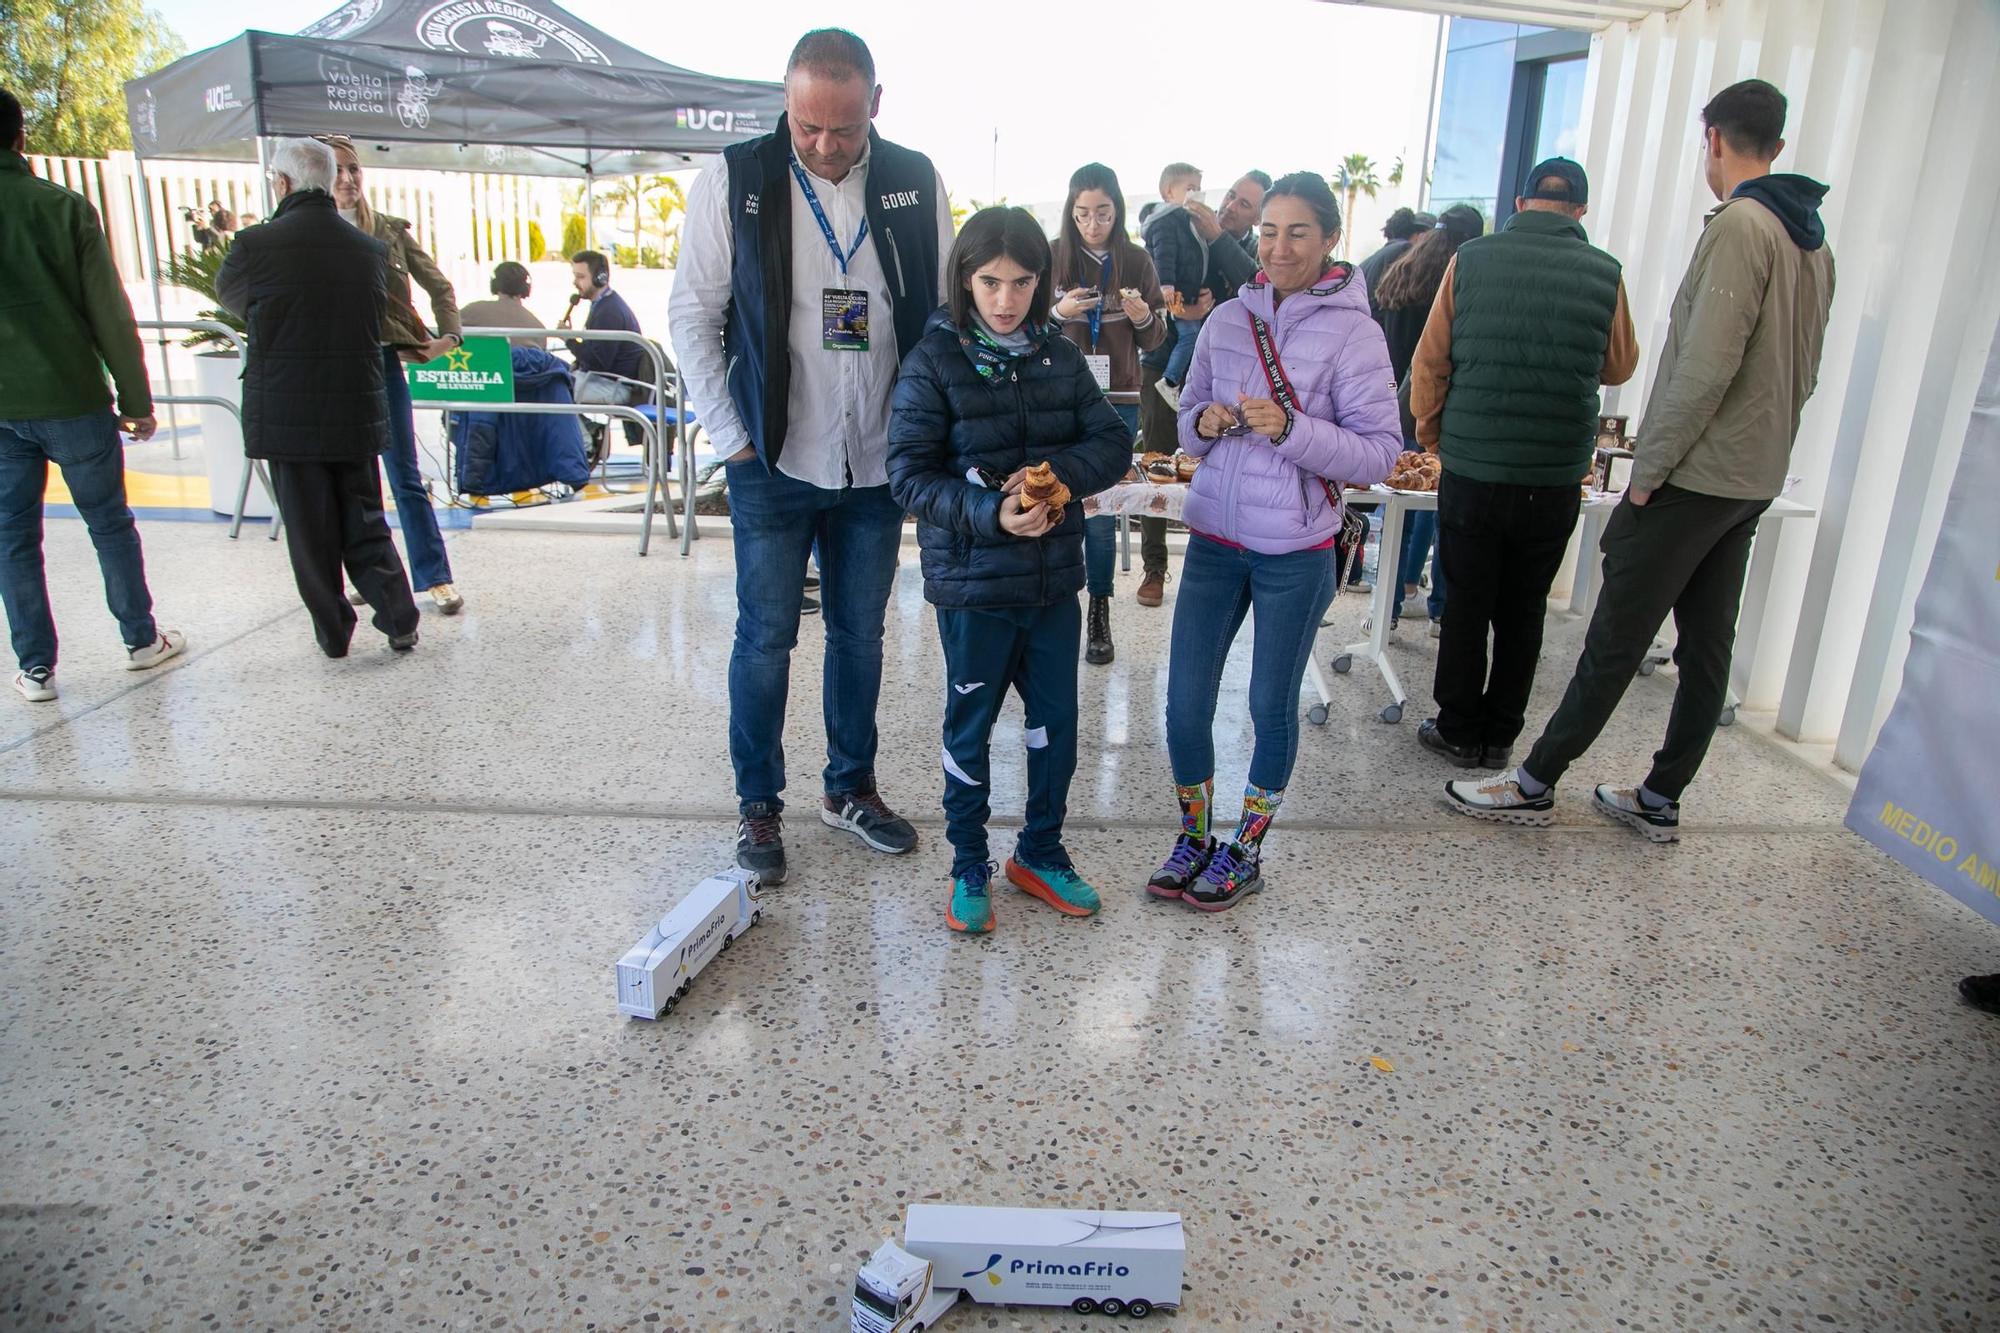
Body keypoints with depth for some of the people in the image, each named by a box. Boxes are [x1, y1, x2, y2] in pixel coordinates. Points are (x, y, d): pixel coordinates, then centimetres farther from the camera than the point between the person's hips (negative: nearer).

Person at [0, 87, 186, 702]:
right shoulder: (64, 208, -6)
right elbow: (111, 315, -7)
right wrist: (137, 400, 0)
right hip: (72, 399, -2)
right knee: (110, 523, 12)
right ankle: (141, 640, 21)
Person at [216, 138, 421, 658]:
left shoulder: (257, 244, -11)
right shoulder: (371, 247, 0)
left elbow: (228, 295, 9)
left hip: (286, 413, -3)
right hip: (357, 410, 3)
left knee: (309, 528, 8)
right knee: (365, 519, 14)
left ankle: (333, 631, 16)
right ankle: (399, 619, 9)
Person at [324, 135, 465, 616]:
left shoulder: (389, 230, 4)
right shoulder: (304, 236, -1)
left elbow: (438, 284, 10)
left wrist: (449, 335, -1)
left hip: (383, 363, 0)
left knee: (406, 477, 3)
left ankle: (436, 578, 6)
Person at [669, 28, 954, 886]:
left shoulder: (915, 183, 1)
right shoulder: (735, 182, -5)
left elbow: (946, 314, 7)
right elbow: (693, 314, -2)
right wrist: (730, 435, -6)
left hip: (878, 461, 3)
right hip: (776, 461, -2)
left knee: (860, 632, 13)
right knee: (766, 637, 4)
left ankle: (851, 787, 30)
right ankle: (758, 805, 20)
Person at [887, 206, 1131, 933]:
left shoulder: (1061, 358, 4)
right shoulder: (933, 362, -8)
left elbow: (1113, 442, 2)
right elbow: (909, 472, -13)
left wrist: (1058, 473, -17)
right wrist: (989, 512, -26)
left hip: (1054, 578, 4)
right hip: (972, 582, -4)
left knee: (1057, 721, 13)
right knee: (970, 726, 10)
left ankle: (1040, 851, 34)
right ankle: (969, 868, 28)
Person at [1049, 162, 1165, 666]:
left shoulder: (1136, 260, 3)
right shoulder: (1051, 256, 0)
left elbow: (1156, 340, 8)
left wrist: (1143, 317, -14)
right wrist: (1058, 313, -15)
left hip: (1117, 400, 0)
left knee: (1103, 511, 1)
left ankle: (1100, 614, 12)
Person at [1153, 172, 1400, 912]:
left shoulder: (1352, 331, -8)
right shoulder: (1227, 319, 4)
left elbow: (1380, 452, -11)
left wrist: (1290, 428, -23)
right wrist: (1205, 423, -9)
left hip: (1296, 551, -3)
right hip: (1215, 538, 4)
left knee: (1272, 705, 10)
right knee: (1185, 700, 5)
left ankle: (1245, 851, 28)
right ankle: (1193, 837, 27)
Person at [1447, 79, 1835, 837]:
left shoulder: (1739, 227, -15)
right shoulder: (1814, 242, 12)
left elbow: (1705, 368, -22)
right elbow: (1802, 375, 16)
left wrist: (1648, 470, -15)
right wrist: (1760, 447, 19)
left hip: (1693, 479, -9)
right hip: (1756, 482, 9)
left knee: (1615, 641, -3)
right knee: (1707, 646, 11)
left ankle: (1534, 786, 5)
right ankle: (1660, 801, 21)